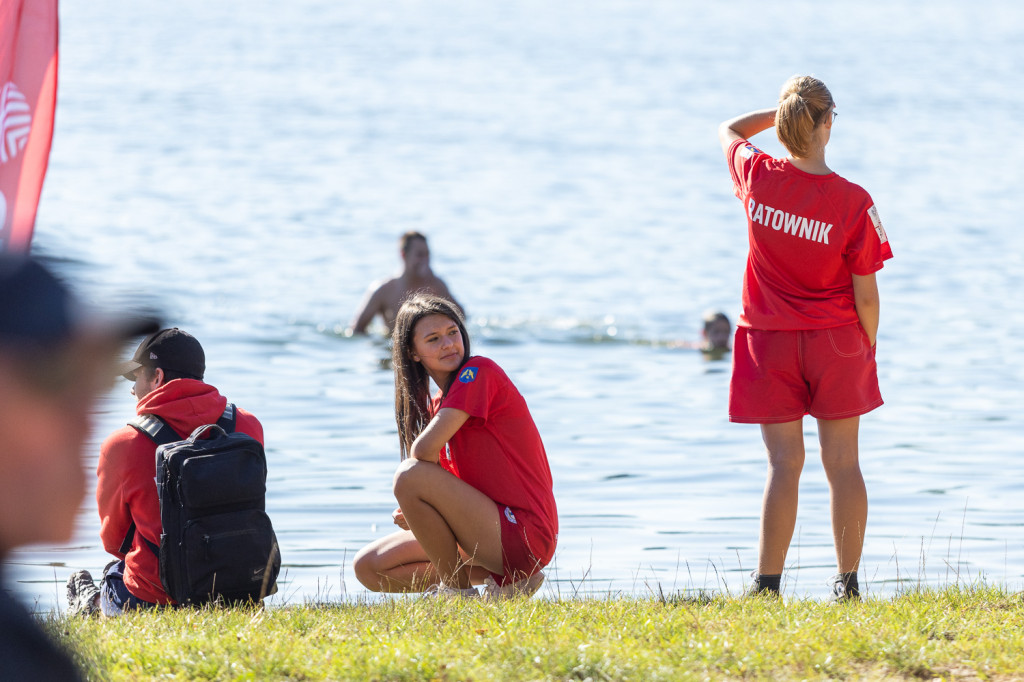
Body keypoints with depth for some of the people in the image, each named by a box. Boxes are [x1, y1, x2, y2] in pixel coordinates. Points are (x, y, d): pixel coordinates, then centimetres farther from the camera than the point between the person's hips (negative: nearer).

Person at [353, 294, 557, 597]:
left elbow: (424, 449, -22)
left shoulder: (479, 371, -11)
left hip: (522, 535, -9)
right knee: (368, 567, 7)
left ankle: (459, 591, -10)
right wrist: (411, 514, -7)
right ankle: (499, 578, 3)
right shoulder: (435, 406, 16)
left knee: (410, 475, -25)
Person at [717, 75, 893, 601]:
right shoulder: (853, 202, -15)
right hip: (837, 341, -1)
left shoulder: (757, 177, -10)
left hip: (770, 341, 1)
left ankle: (767, 583, -1)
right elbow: (866, 295, -9)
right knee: (843, 463, 8)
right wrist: (867, 349, 7)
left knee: (784, 463, 4)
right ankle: (848, 583, 10)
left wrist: (787, 108, 12)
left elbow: (728, 130, 16)